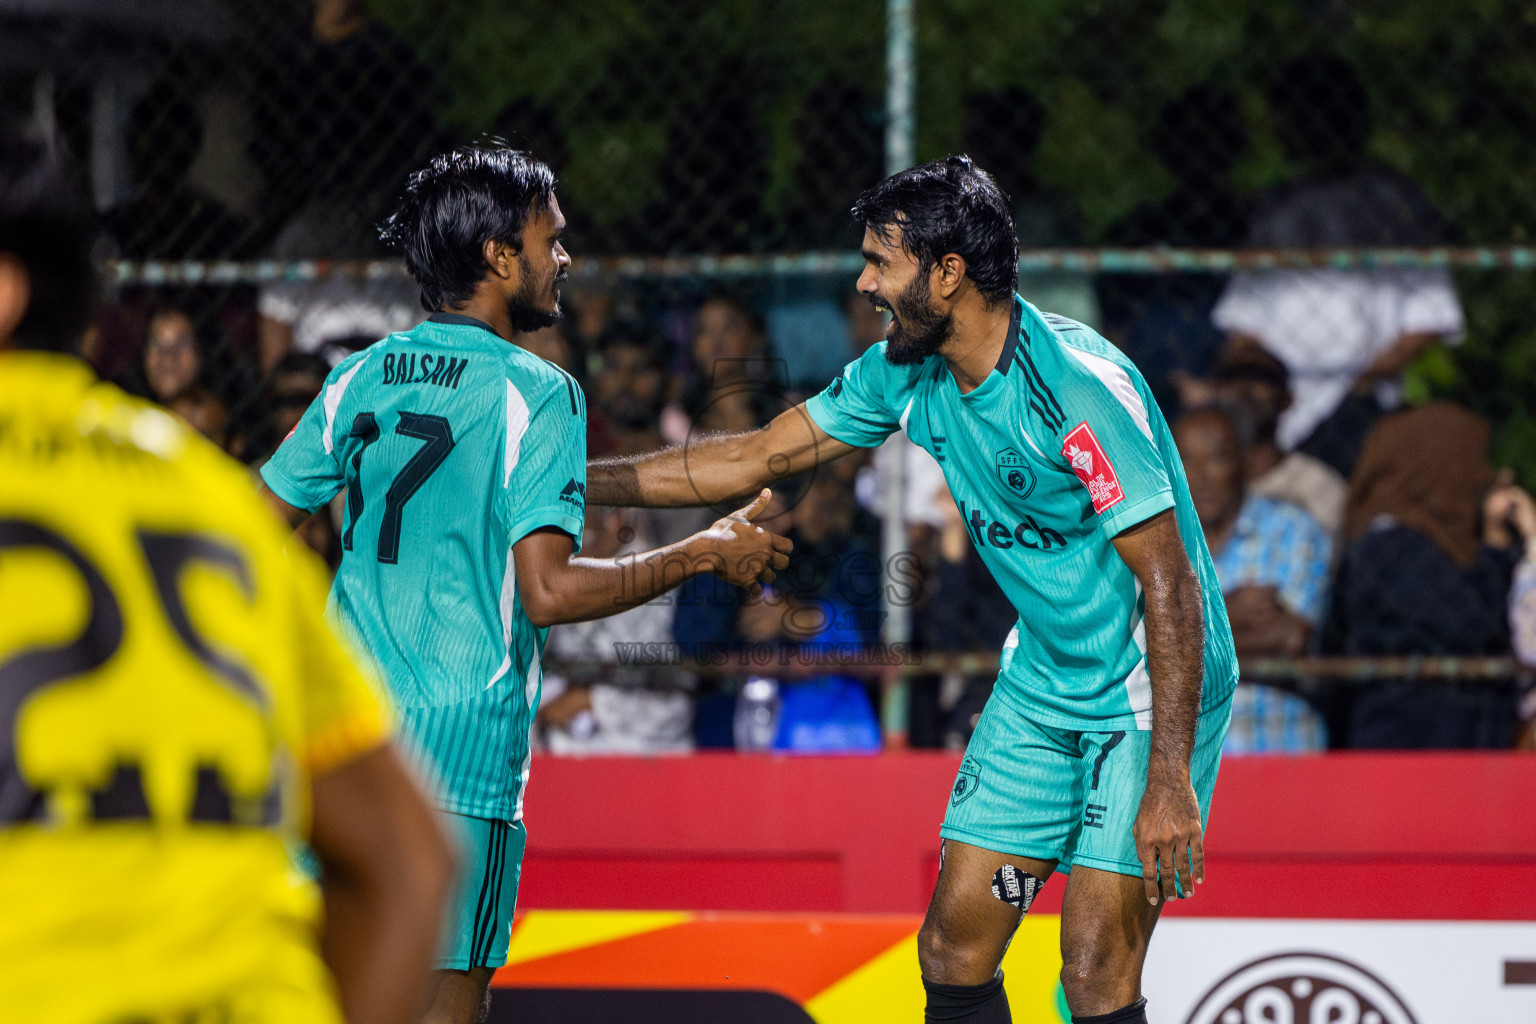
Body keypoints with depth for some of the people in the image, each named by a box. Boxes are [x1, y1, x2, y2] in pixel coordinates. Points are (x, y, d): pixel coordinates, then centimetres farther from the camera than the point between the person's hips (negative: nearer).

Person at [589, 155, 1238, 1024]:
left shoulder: (1080, 385, -25)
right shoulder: (907, 373, 0)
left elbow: (1171, 581, -24)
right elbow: (757, 458, 11)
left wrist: (1171, 780, -28)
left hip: (1155, 688, -8)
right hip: (1044, 682, 8)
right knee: (954, 950, 3)